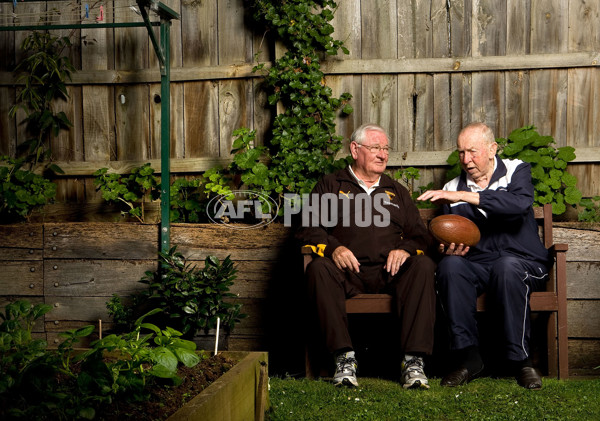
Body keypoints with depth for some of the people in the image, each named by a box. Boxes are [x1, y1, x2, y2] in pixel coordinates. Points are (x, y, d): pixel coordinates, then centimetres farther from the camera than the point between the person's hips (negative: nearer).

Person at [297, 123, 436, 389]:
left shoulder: (396, 192, 29)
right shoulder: (331, 185, 20)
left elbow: (420, 235, 19)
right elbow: (309, 228, 6)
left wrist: (405, 249, -5)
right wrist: (333, 248, -15)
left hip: (390, 271, 2)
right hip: (348, 272, -2)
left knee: (423, 266, -29)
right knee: (319, 268, -34)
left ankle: (413, 360, -33)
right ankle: (344, 357, -35)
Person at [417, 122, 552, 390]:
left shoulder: (516, 171, 6)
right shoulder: (452, 188, 15)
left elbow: (520, 203, -19)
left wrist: (464, 196, -25)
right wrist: (448, 249, -15)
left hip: (523, 262, -3)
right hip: (476, 265, 3)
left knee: (507, 266, -37)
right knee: (449, 265, -30)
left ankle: (520, 360, -25)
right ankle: (468, 357, -25)